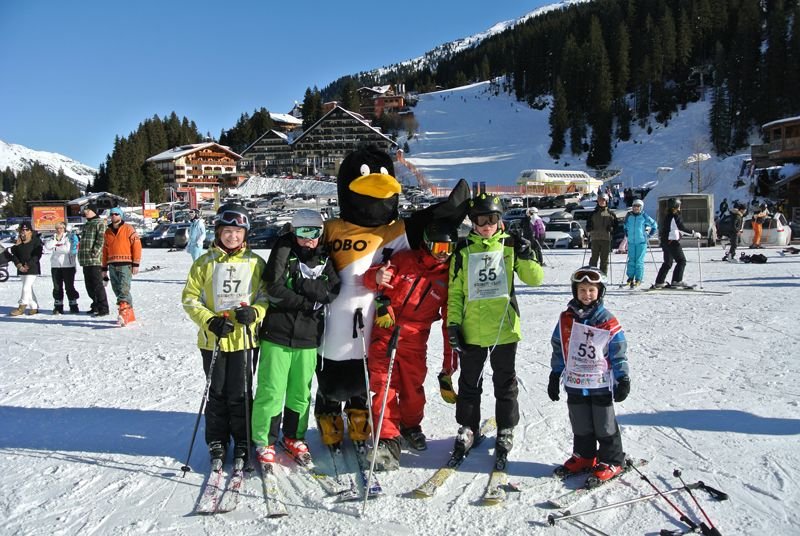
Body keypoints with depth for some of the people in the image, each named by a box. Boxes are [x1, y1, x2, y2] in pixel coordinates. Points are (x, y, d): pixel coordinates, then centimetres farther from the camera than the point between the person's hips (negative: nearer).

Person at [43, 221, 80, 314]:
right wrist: (56, 239, -7)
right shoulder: (53, 237, 15)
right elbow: (47, 247, -2)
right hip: (55, 266, 4)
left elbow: (68, 249, -13)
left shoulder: (70, 237, 1)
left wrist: (55, 248, -4)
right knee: (57, 287, 5)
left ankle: (73, 306, 7)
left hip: (68, 265, -4)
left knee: (69, 286, -2)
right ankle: (58, 306, 11)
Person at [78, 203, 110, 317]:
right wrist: (81, 255, 20)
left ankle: (103, 308, -7)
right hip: (85, 260, 9)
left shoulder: (99, 223, -5)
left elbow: (101, 240, -15)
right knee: (89, 285, 13)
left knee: (97, 285, -10)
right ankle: (96, 306, 23)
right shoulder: (86, 225, 22)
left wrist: (94, 252, -22)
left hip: (95, 260, -9)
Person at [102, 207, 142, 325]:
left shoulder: (128, 229, 0)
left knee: (124, 289, -16)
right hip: (112, 265, 6)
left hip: (125, 264, -6)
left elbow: (137, 245, -5)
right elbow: (105, 250, 22)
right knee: (117, 290, 6)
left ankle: (124, 313, -22)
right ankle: (130, 314, 15)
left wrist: (136, 264, -10)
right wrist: (104, 268, 19)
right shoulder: (108, 231, 17)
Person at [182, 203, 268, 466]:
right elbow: (190, 298, 2)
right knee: (217, 394, 10)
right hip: (213, 339, 1)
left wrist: (254, 312, -15)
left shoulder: (256, 263, 2)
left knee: (240, 394, 6)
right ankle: (217, 443, 25)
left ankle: (243, 443, 22)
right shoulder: (205, 263, 1)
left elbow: (267, 296, 5)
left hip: (245, 338, 0)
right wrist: (210, 320, -12)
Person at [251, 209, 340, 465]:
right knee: (271, 391, -1)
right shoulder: (283, 251, -2)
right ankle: (264, 441, 15)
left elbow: (333, 290, -6)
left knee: (301, 391, 12)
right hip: (277, 333, -3)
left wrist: (301, 285, -16)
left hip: (308, 337, 4)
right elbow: (275, 288, -12)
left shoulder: (324, 258, 9)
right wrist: (307, 302, -10)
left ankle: (294, 436, 30)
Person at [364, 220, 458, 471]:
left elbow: (450, 321, 7)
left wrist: (449, 363, 4)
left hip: (414, 340, 2)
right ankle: (388, 440, 1)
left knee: (413, 387, 8)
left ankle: (411, 427, 35)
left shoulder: (449, 278, 5)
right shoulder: (405, 260, 1)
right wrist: (376, 277, -32)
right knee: (384, 386, -6)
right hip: (384, 331, -1)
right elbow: (371, 278, -5)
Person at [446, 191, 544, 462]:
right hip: (471, 330, 1)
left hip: (504, 327, -1)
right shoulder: (463, 250, 3)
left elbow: (535, 279, -3)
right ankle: (467, 427, 28)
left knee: (505, 382, 11)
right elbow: (454, 291, 5)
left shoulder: (511, 245, 1)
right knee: (469, 382, 12)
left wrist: (526, 258, -21)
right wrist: (453, 323, -2)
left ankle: (506, 429, 26)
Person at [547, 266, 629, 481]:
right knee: (580, 425, 15)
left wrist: (623, 380, -5)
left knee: (604, 425, 8)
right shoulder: (566, 319, 0)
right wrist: (555, 377, 8)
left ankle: (611, 461, 22)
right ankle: (583, 456, 31)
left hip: (601, 384, -3)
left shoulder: (608, 322, -9)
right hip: (575, 384, 3)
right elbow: (558, 350, 7)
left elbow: (619, 354, -4)